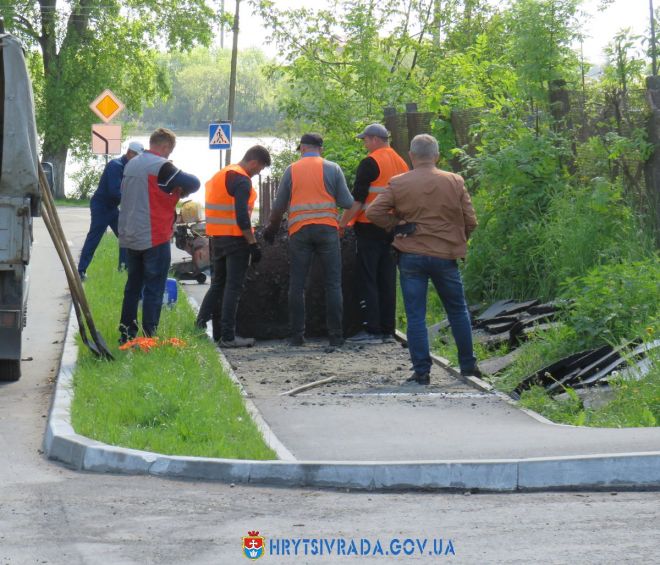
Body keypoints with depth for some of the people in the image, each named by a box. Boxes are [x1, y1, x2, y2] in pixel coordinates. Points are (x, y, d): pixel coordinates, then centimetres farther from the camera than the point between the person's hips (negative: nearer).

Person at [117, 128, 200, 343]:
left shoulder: (131, 165, 11)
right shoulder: (161, 166, -14)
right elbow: (194, 183, -18)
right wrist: (178, 192, 5)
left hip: (129, 237, 7)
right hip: (154, 237, -7)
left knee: (133, 285, 16)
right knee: (154, 289, -2)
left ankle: (126, 333, 18)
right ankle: (149, 337, -3)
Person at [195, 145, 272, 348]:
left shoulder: (220, 175, 16)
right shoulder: (242, 180, -13)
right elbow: (242, 216, -21)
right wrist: (253, 244, -18)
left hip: (217, 237, 9)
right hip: (235, 238, -9)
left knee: (218, 284, 17)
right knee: (233, 287, -4)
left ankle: (199, 326, 13)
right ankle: (228, 336, -4)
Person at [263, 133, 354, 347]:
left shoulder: (291, 170, 6)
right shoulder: (332, 169, 3)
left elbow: (279, 206, 7)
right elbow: (346, 203, -1)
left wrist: (271, 228, 24)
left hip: (299, 231, 1)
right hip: (327, 229, -1)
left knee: (297, 285, 6)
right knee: (333, 283, 3)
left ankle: (297, 335, 5)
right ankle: (336, 335, 0)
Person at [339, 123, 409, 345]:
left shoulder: (370, 163, -11)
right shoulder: (401, 164, 14)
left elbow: (357, 200, -15)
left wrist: (342, 224, -10)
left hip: (370, 229, -7)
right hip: (393, 230, 8)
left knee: (366, 279, -4)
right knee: (387, 281, 10)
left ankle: (371, 330, -9)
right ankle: (387, 330, 10)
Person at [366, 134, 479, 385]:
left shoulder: (398, 184, -2)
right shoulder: (455, 182, 0)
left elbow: (373, 212, -8)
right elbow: (470, 221, 2)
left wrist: (396, 225, 2)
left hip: (410, 256, -1)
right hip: (445, 256, 1)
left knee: (415, 316, 3)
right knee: (458, 312, 16)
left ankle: (421, 371, -1)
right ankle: (468, 365, 20)